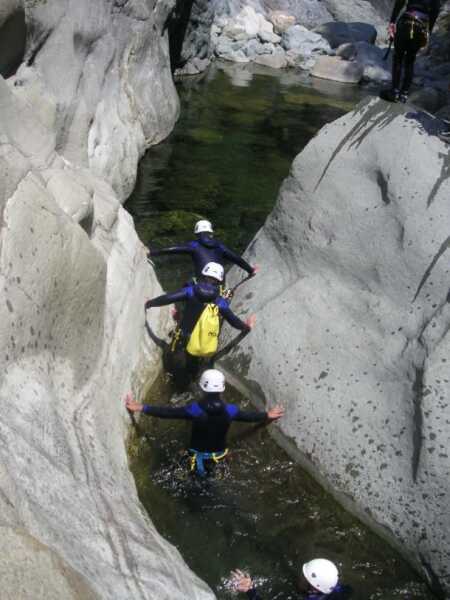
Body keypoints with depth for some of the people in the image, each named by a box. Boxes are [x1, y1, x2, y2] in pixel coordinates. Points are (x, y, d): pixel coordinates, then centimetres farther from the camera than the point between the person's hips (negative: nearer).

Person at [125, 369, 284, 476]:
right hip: (218, 453, 2)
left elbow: (168, 412, -28)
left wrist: (141, 408, -23)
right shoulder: (230, 411, -24)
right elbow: (249, 416, -8)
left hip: (199, 453, -2)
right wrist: (268, 415, 11)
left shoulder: (195, 409, -32)